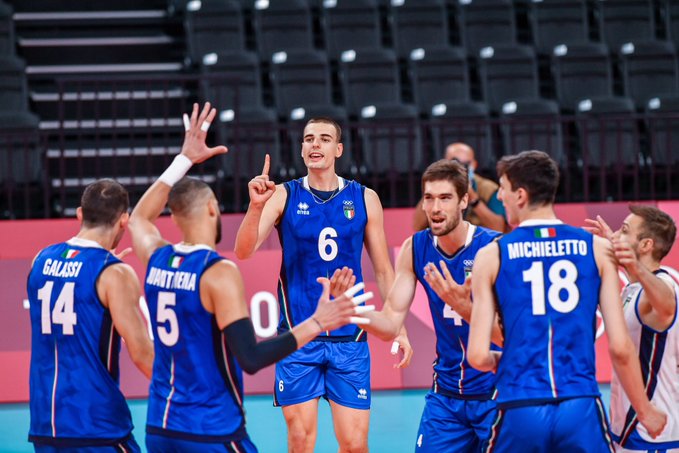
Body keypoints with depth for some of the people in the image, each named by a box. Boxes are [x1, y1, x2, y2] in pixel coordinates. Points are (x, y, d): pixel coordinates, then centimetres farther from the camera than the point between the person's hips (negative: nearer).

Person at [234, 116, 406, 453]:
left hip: (349, 339, 1)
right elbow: (243, 251, -11)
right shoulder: (284, 196, 2)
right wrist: (256, 205, -28)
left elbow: (383, 270, 9)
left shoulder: (364, 199, 5)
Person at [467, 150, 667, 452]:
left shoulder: (491, 256, 3)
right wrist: (645, 412, 15)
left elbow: (477, 356, -2)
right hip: (582, 410, 0)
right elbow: (620, 347, 1)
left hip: (519, 413, 0)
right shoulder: (597, 249, 5)